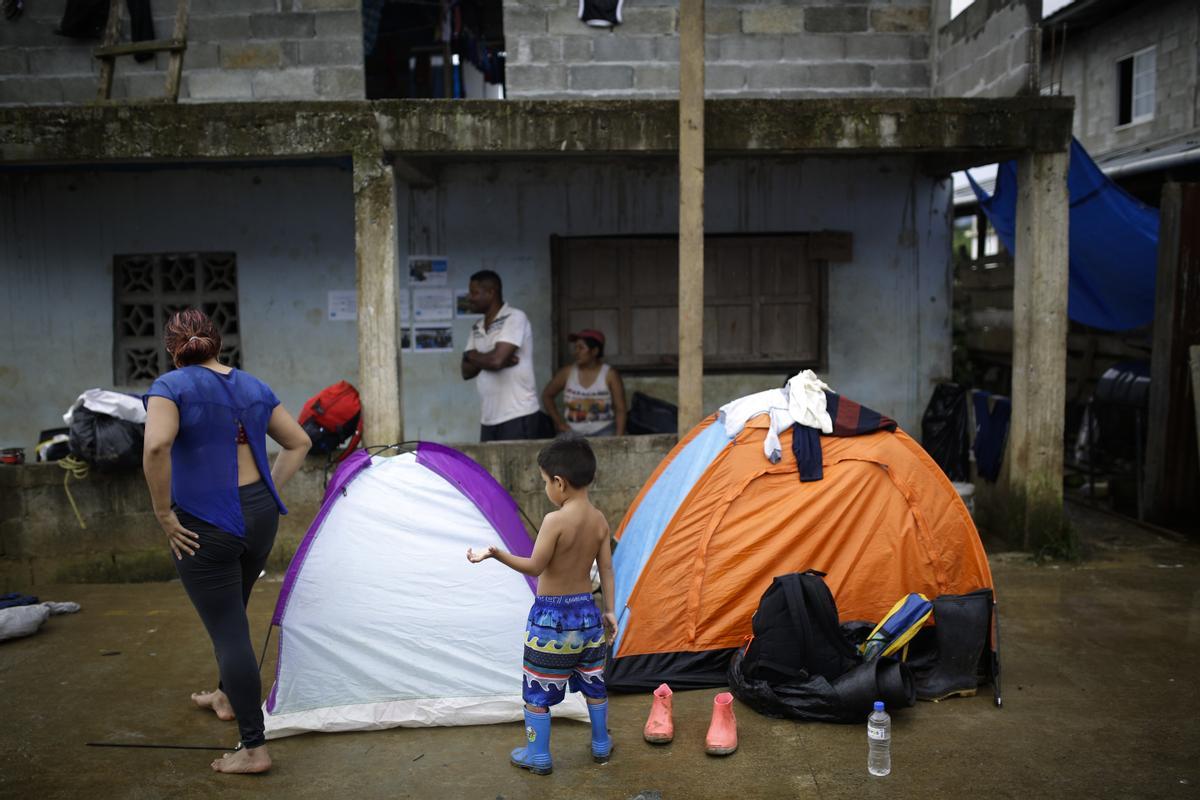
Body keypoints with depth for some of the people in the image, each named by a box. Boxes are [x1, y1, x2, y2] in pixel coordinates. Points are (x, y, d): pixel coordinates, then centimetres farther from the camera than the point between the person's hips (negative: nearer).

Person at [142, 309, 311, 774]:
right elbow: (299, 443, 17)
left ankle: (253, 749, 4)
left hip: (204, 526, -6)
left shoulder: (172, 386, -6)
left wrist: (164, 513, -14)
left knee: (226, 628, 0)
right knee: (232, 614, 27)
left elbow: (156, 447, -24)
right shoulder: (254, 388, 12)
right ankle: (227, 697, 48)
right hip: (260, 517, 6)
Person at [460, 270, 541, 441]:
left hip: (517, 415, -7)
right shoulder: (477, 328, 14)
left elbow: (496, 360, -19)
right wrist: (486, 359, -10)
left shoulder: (515, 318, -8)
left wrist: (472, 356, 0)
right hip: (488, 418, 7)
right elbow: (467, 371, 9)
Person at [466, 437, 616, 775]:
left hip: (550, 617, -6)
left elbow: (534, 567, -19)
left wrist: (495, 553, -15)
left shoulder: (555, 520, -23)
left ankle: (538, 756, 21)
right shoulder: (599, 520, -3)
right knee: (593, 682, 21)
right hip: (587, 612, 6)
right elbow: (607, 570, 3)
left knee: (537, 689, 10)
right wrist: (609, 610, 10)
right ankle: (601, 745, 35)